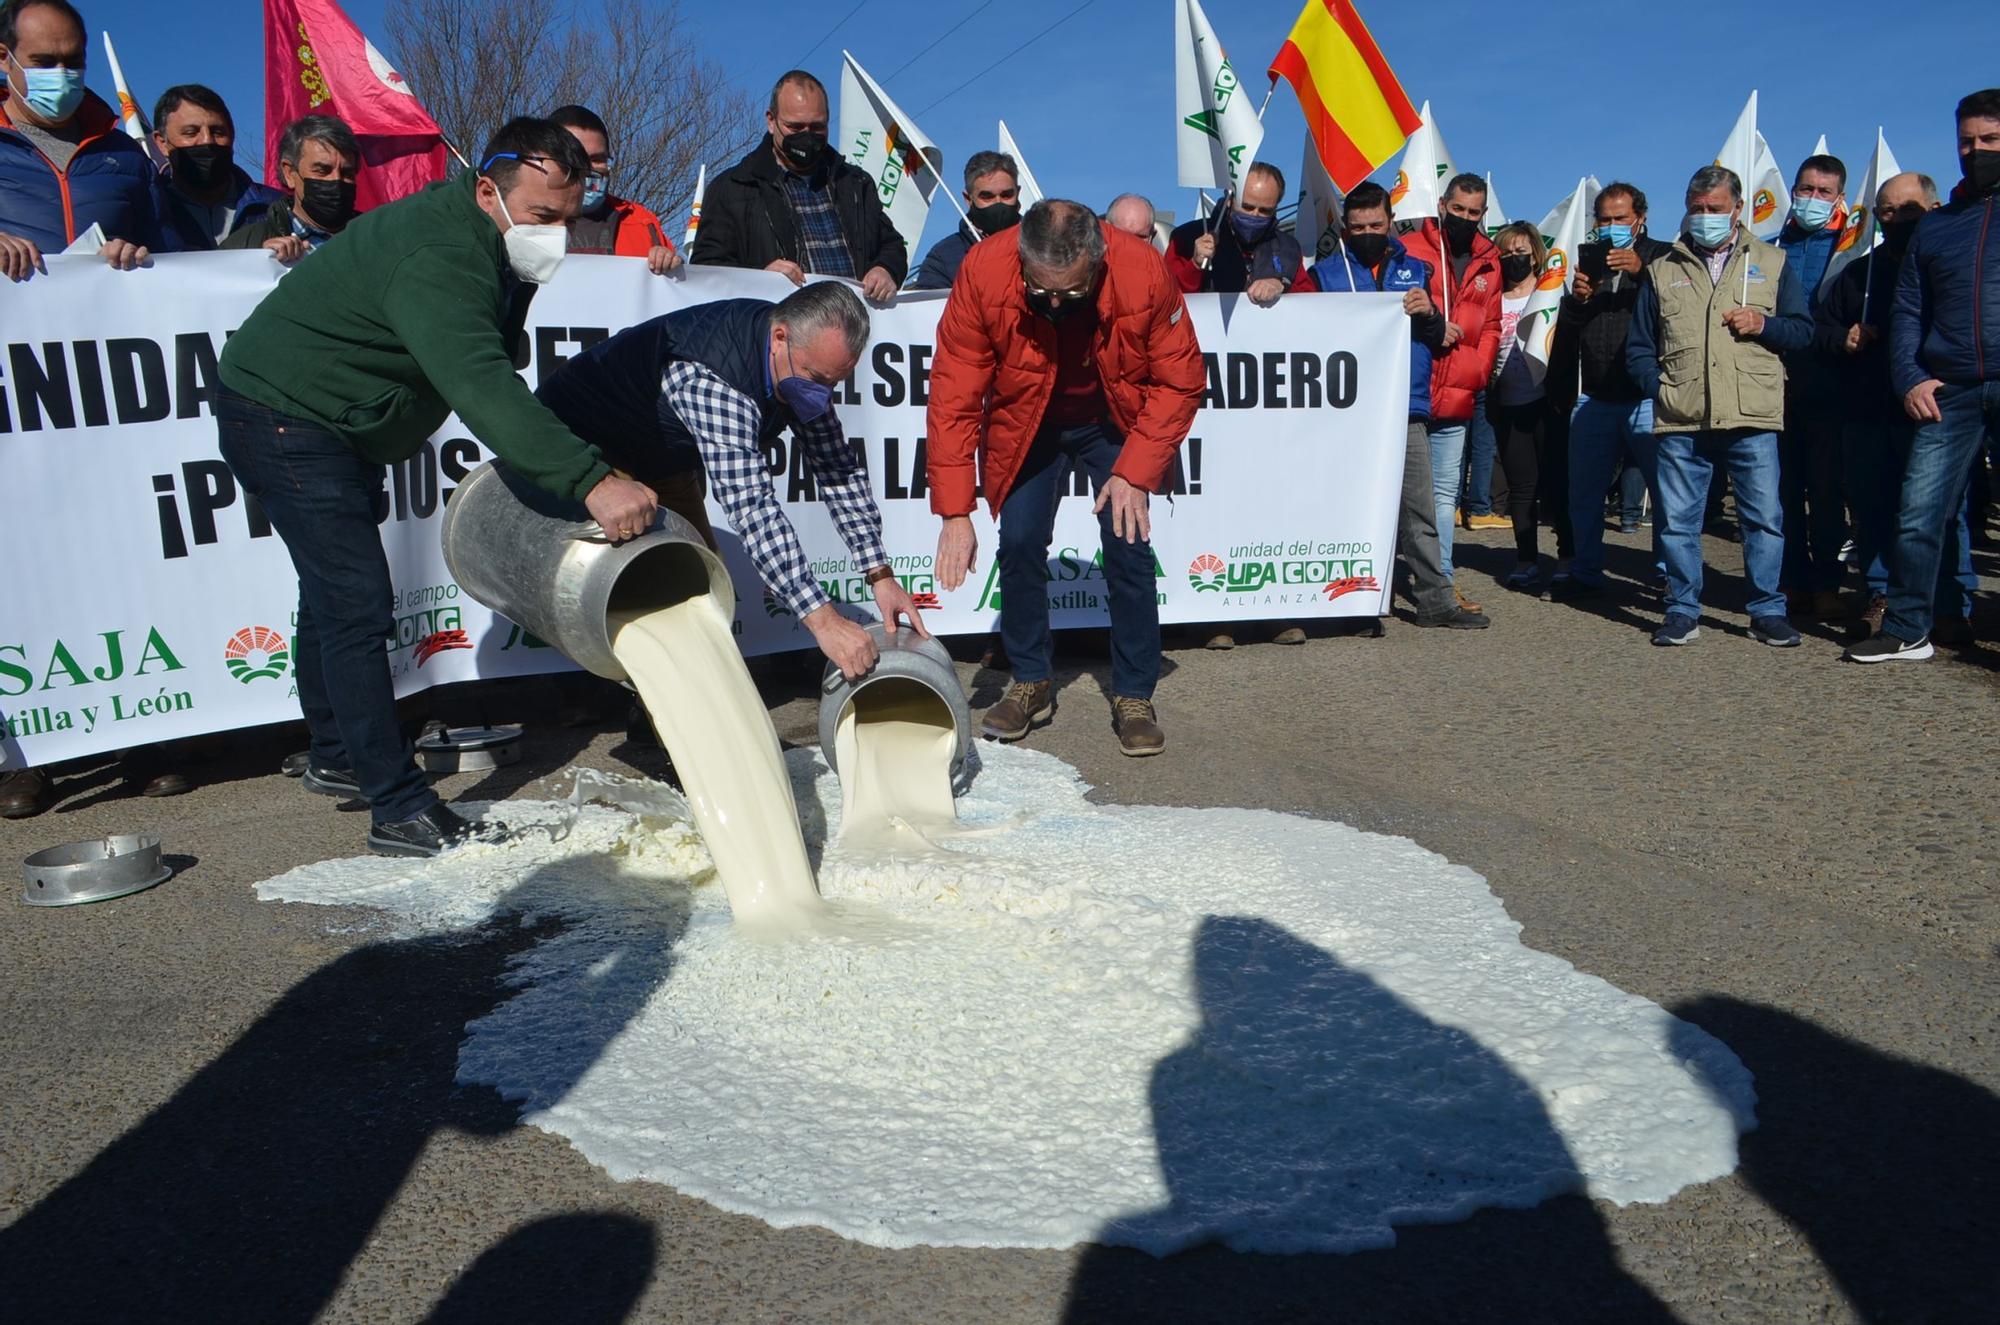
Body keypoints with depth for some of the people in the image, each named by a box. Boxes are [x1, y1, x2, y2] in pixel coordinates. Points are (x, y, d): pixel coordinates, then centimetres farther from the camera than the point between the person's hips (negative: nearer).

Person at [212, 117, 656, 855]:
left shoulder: (489, 246, 1)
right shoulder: (438, 261, -32)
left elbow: (495, 377, 9)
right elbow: (483, 390, -46)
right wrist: (589, 481, -54)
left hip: (334, 427, 11)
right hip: (284, 416, -11)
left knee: (335, 593, 20)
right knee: (358, 606, -15)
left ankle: (336, 759, 37)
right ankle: (400, 812, -11)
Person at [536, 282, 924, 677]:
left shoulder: (804, 360, -14)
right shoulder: (711, 378, -40)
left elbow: (838, 468, -9)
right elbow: (751, 504, -47)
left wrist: (880, 575, -18)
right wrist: (822, 619, -51)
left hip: (665, 463, 8)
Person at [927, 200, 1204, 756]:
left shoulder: (1144, 272, -29)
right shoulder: (983, 272, -28)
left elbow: (1180, 381, -15)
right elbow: (954, 398, -24)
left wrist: (1135, 472, -22)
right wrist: (954, 512, -27)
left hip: (1115, 424, 0)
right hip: (1025, 427, 1)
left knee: (1128, 548, -10)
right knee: (1019, 544, -8)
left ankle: (1134, 698, 6)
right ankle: (1031, 684, 13)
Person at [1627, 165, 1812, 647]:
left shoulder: (1772, 262, 14)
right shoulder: (1663, 270, 15)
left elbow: (1803, 330, 13)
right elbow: (1638, 348, 15)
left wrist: (1764, 324, -6)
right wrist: (1659, 387, -1)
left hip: (1753, 418, -1)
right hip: (1680, 422, 1)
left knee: (1765, 517, 1)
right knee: (1677, 519, 2)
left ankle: (1768, 611, 12)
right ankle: (1683, 610, 13)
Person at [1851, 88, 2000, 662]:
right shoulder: (1934, 226, 17)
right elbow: (1908, 311, 13)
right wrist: (1909, 377, -1)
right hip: (1948, 393, 2)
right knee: (1918, 513, -3)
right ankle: (1906, 631, 6)